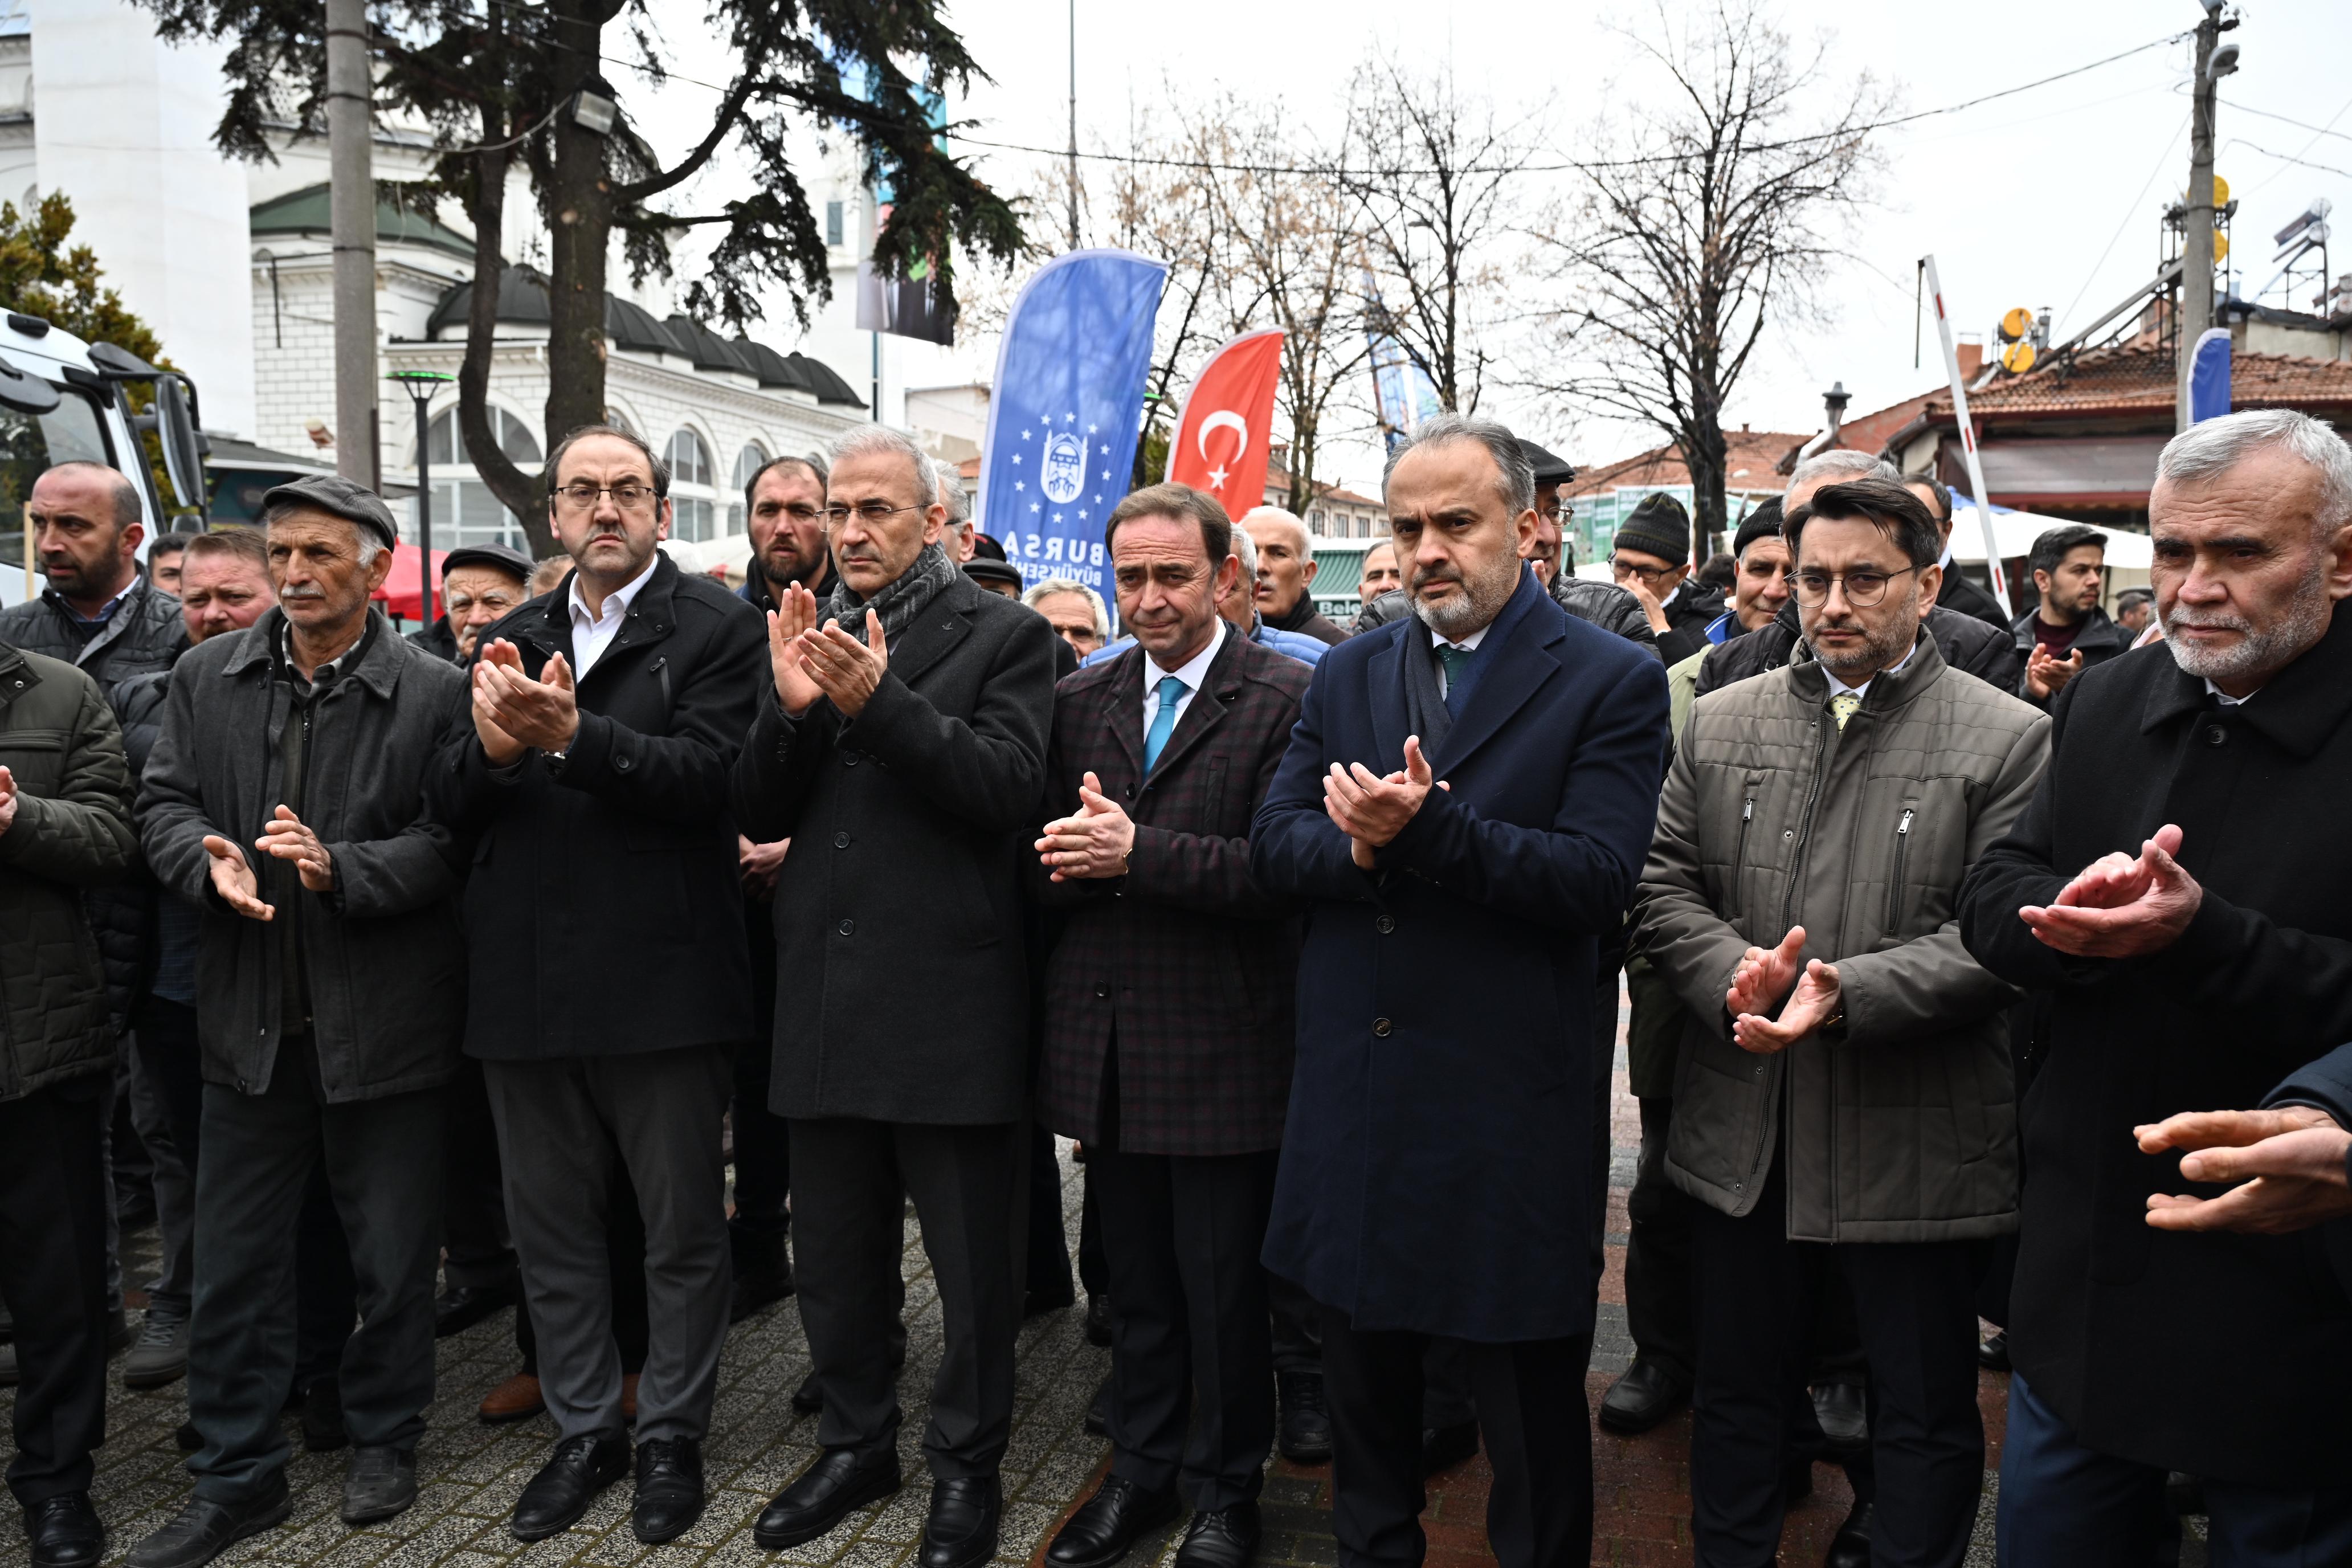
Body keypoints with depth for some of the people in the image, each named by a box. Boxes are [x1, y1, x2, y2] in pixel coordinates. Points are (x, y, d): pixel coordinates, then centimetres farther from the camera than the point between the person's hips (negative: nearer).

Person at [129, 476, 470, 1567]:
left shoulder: (434, 693, -7)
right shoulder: (207, 678, 7)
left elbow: (451, 841, -10)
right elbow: (163, 802, 7)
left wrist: (341, 870, -23)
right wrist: (210, 860, -13)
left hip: (384, 1023, -3)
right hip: (251, 1018, 4)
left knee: (394, 1254, 11)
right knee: (234, 1259, 12)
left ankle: (384, 1437, 33)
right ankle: (236, 1478, 27)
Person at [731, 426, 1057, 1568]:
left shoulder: (1005, 635, -4)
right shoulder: (806, 634, 9)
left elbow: (1008, 790, -17)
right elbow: (758, 814, 4)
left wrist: (879, 701, -26)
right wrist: (790, 707, -15)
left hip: (952, 1003, -5)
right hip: (825, 1001, 5)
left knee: (973, 1264, 9)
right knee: (832, 1255, 19)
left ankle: (967, 1464, 29)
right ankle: (856, 1442, 39)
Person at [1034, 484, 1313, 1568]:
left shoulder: (1285, 699, -7)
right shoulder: (1080, 702, 10)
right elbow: (1041, 859, 9)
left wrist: (1136, 851, -23)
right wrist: (1067, 859, -14)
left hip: (1220, 1051, -5)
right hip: (1107, 1047, 5)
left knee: (1224, 1293, 9)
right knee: (1136, 1285, 19)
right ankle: (1142, 1469, 37)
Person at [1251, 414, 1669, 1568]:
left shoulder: (1613, 683, -7)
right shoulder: (1348, 674, 8)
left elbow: (1597, 876, -18)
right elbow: (1273, 843, 2)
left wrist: (1427, 829, -28)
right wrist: (1358, 846, -19)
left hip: (1509, 1112, -4)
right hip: (1351, 1095, 5)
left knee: (1530, 1411, 12)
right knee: (1362, 1382, 22)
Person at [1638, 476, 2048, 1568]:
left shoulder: (2010, 739, -4)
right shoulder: (1721, 723, 7)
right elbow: (1664, 885, 4)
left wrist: (1845, 992, -24)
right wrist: (1736, 971, -15)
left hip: (1915, 1142, -3)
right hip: (1743, 1136, 3)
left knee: (1924, 1416, 14)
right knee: (1738, 1393, 19)